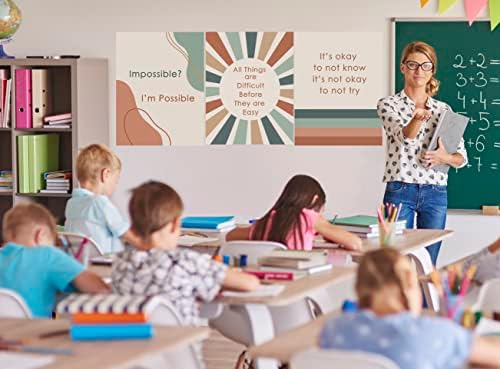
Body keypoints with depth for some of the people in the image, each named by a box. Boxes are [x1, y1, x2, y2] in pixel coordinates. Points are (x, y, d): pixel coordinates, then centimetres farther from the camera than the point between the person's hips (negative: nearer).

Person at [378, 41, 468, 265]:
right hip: (400, 190, -3)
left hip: (435, 193, 3)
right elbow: (403, 135, -18)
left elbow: (461, 157, 10)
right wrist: (417, 118, -40)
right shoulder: (388, 104, 1)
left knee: (428, 264, 5)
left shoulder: (443, 110, 11)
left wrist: (444, 157, -13)